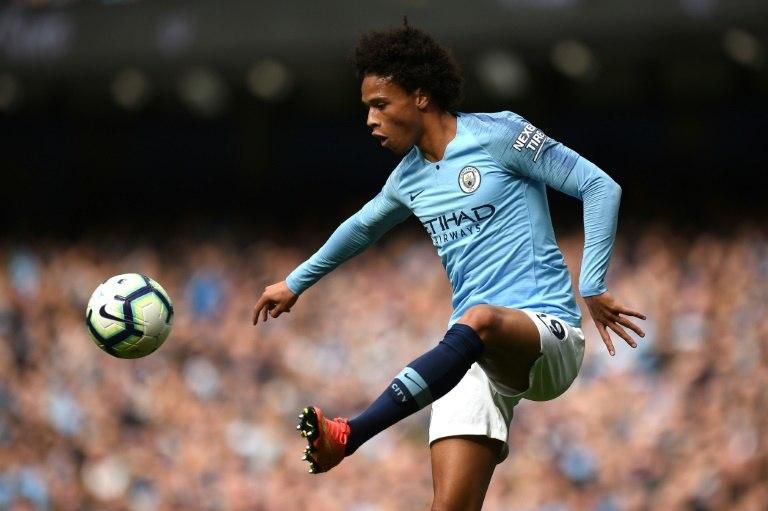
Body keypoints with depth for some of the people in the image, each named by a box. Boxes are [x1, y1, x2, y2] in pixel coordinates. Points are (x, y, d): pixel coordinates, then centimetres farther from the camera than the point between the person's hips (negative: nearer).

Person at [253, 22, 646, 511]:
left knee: (479, 320, -40)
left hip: (548, 333, -6)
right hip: (473, 359, 6)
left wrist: (593, 288, -12)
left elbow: (600, 187, -5)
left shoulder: (499, 134, -3)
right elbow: (363, 227, 39)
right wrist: (296, 282, 49)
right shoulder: (409, 177, 17)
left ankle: (346, 437, -50)